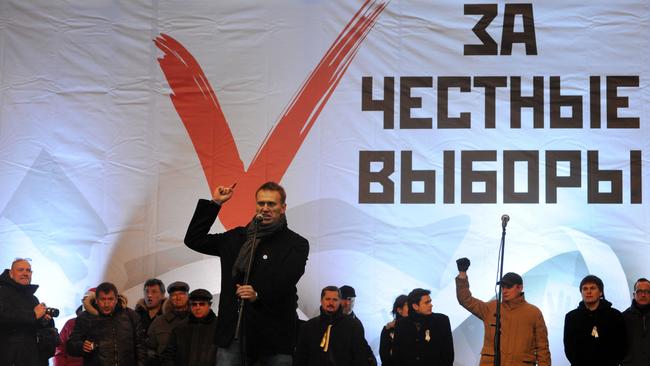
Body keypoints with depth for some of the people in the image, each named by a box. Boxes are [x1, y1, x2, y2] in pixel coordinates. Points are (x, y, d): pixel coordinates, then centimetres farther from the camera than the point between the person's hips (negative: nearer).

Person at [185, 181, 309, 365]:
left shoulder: (297, 244, 3)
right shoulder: (237, 237, 17)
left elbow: (285, 280, -13)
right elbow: (194, 240, 19)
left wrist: (258, 294, -31)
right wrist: (214, 204, 14)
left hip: (274, 334, -3)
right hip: (232, 330, 3)